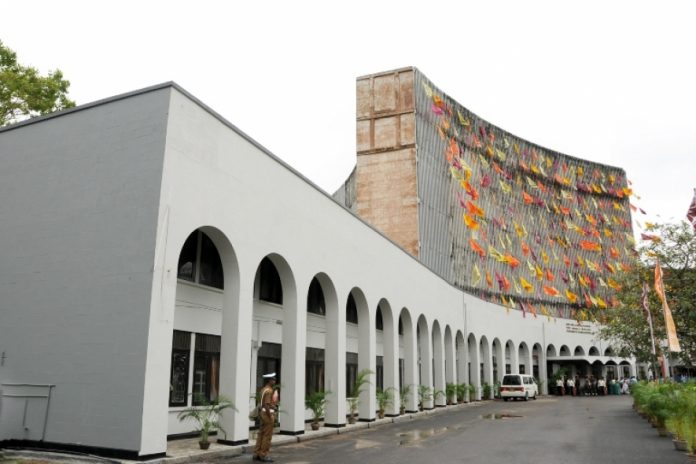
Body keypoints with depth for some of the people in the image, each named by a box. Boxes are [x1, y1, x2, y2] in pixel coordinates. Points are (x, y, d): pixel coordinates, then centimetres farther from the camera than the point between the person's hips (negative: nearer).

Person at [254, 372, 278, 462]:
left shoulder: (263, 389, 13)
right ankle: (263, 455, 1)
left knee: (261, 434, 12)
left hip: (262, 412, 10)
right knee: (267, 436, -3)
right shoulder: (269, 391, -17)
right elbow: (266, 405, -23)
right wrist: (270, 417, -21)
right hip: (268, 413, -10)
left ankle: (257, 454, 16)